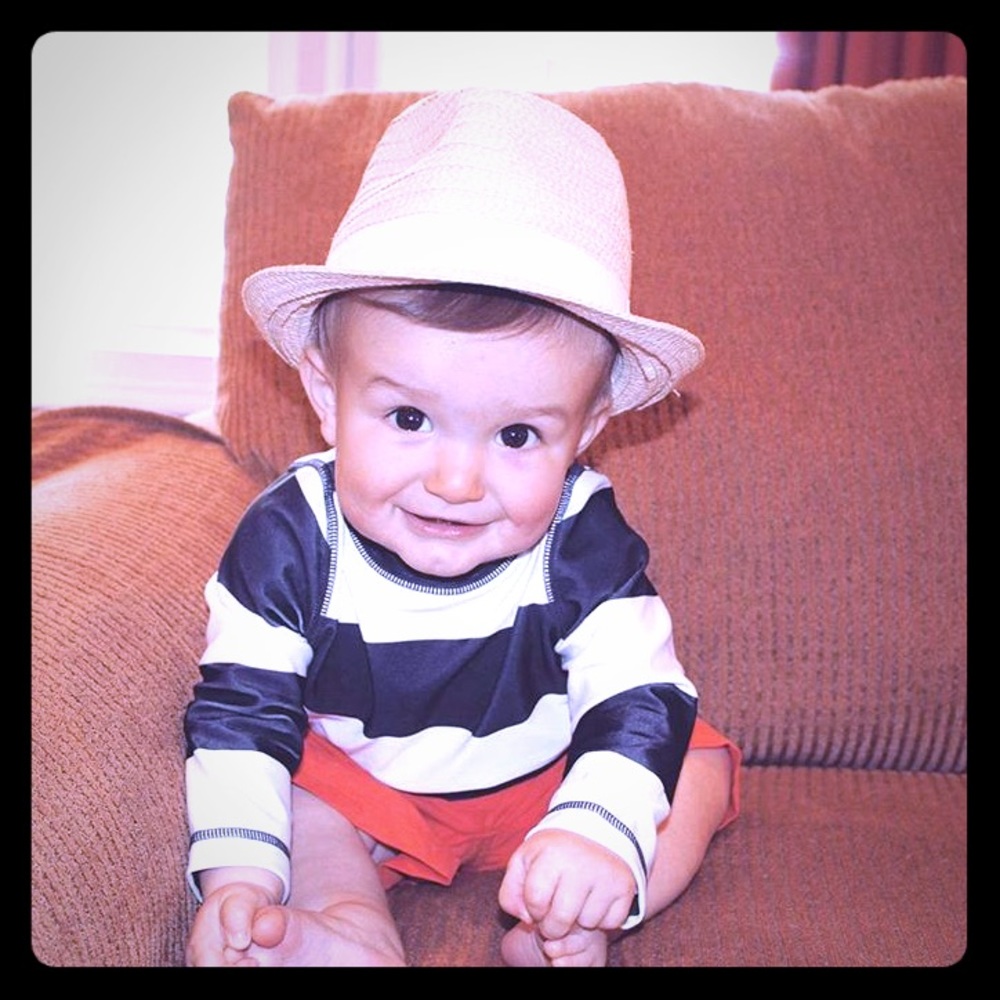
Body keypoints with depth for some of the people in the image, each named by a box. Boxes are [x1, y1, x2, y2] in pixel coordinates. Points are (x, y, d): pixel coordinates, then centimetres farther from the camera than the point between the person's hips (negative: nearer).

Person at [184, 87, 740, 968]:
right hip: (361, 780, 0)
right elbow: (241, 713, -21)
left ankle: (573, 933, -24)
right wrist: (241, 876, -33)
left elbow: (640, 701, -27)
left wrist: (598, 834, -47)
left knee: (701, 765, -11)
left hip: (546, 779, 1)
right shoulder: (289, 539, -26)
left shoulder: (585, 543, -26)